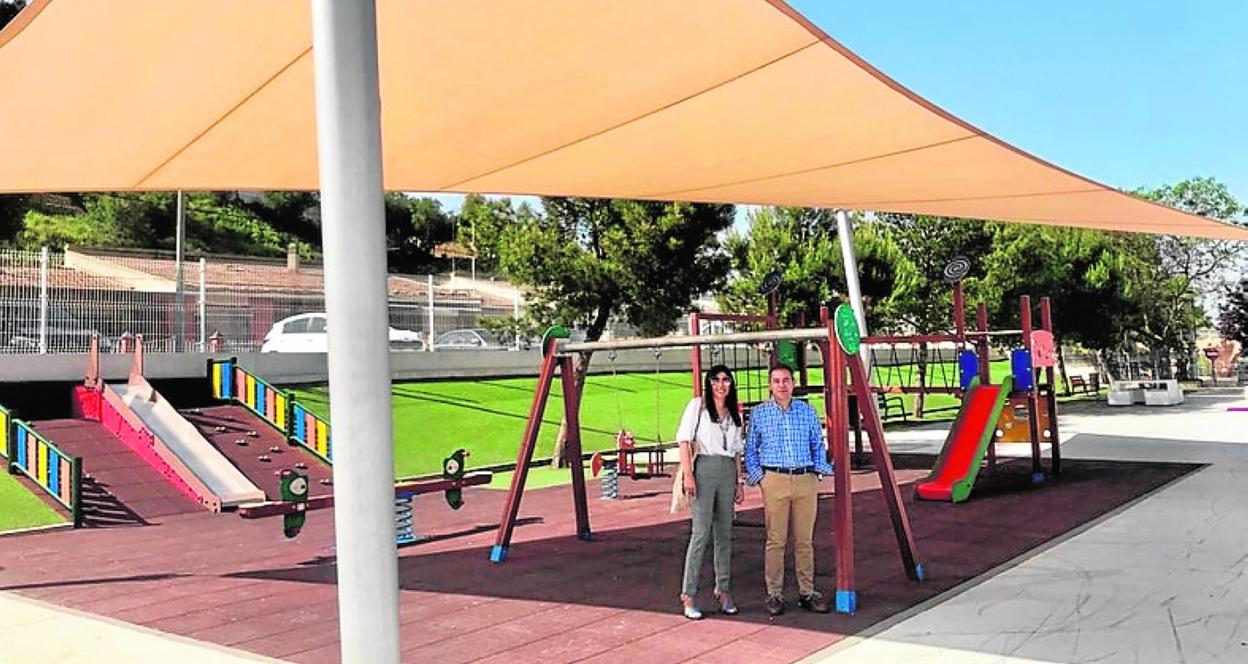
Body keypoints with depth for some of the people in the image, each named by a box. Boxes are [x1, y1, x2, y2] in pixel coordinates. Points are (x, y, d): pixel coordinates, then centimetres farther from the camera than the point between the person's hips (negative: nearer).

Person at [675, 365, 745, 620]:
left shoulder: (734, 413, 18)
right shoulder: (697, 405, 3)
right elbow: (684, 439, -3)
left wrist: (739, 481, 15)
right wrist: (688, 474, -12)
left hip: (728, 472, 5)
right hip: (704, 467, -5)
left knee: (724, 533, 8)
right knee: (701, 532, -11)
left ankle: (723, 591, 17)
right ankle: (688, 594, -7)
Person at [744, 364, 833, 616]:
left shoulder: (807, 411, 10)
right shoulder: (759, 413, 6)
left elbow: (818, 444, 16)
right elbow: (750, 449, 9)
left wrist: (820, 470, 5)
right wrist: (757, 476, 0)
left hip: (806, 480, 2)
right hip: (775, 480, -2)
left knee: (805, 540, 6)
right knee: (775, 540, -1)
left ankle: (807, 592, 14)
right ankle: (774, 594, 5)